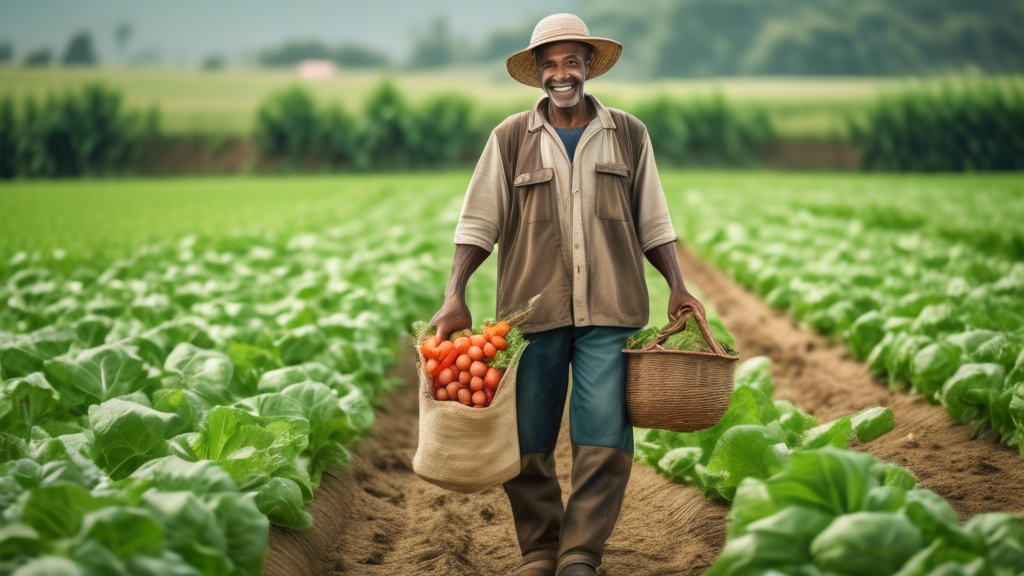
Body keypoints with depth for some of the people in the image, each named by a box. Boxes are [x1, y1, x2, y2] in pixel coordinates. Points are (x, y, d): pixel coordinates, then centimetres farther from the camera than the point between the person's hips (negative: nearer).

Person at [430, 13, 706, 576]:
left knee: (605, 438, -8)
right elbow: (478, 224, 4)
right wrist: (454, 296, -8)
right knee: (525, 441, 1)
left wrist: (677, 287, 2)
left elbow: (652, 222, 14)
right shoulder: (510, 139, 7)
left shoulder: (629, 135, 11)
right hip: (533, 308, 0)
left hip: (609, 312, 0)